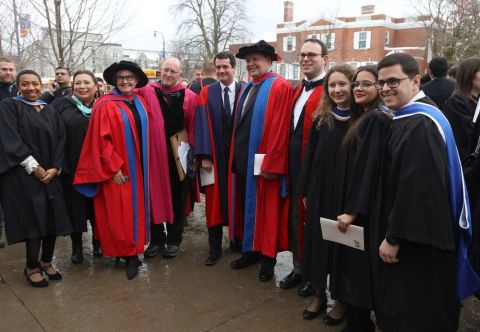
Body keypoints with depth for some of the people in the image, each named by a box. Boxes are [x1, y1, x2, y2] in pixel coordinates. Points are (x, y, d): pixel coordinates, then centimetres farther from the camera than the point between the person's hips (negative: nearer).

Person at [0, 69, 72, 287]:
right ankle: (31, 267, 10)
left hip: (50, 174, 5)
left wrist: (55, 168, -6)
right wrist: (34, 167, -15)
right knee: (34, 220, -7)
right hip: (23, 175, -5)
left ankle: (46, 262, 20)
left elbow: (60, 139, 8)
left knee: (54, 219, 2)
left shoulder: (50, 110, 14)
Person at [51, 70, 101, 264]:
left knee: (96, 206, 12)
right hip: (70, 167, -1)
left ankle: (97, 241, 32)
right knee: (74, 206, 9)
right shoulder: (61, 105, 0)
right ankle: (76, 246, 26)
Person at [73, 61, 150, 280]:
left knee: (135, 208, 12)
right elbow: (102, 140, -12)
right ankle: (128, 253, 10)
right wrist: (114, 167, -16)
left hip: (137, 168, 6)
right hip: (116, 170, -6)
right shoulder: (106, 105, -8)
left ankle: (132, 250, 24)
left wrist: (144, 165, 8)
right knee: (119, 212, -1)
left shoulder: (140, 103, 9)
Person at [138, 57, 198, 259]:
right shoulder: (147, 92, 0)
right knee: (156, 196, 9)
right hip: (155, 155, 0)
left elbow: (193, 129, 0)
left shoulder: (189, 98, 1)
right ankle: (157, 239, 25)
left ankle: (174, 240, 25)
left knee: (178, 198, 10)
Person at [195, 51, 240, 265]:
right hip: (214, 156, 0)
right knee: (214, 201, 4)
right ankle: (215, 248, 14)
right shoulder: (206, 93, 3)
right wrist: (204, 156, -12)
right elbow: (202, 125, -3)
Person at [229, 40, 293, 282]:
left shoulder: (281, 87, -11)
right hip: (242, 160, 8)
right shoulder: (247, 88, 14)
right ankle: (250, 251, 31)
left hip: (264, 163, -8)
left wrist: (271, 163, -20)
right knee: (246, 207, 15)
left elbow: (281, 129, -18)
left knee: (266, 211, 5)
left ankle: (267, 258, 20)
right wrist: (234, 157, 9)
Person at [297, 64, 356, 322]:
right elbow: (309, 155, 6)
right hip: (320, 190, 4)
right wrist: (305, 191, 3)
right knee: (317, 241, 11)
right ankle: (319, 293, 30)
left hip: (348, 193, -3)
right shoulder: (321, 119, 5)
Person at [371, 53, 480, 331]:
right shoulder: (408, 118, 11)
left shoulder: (421, 123, -23)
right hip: (409, 235, 10)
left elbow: (420, 188, -27)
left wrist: (393, 237, -21)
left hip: (418, 242, -10)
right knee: (398, 308, 22)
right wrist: (392, 233, 20)